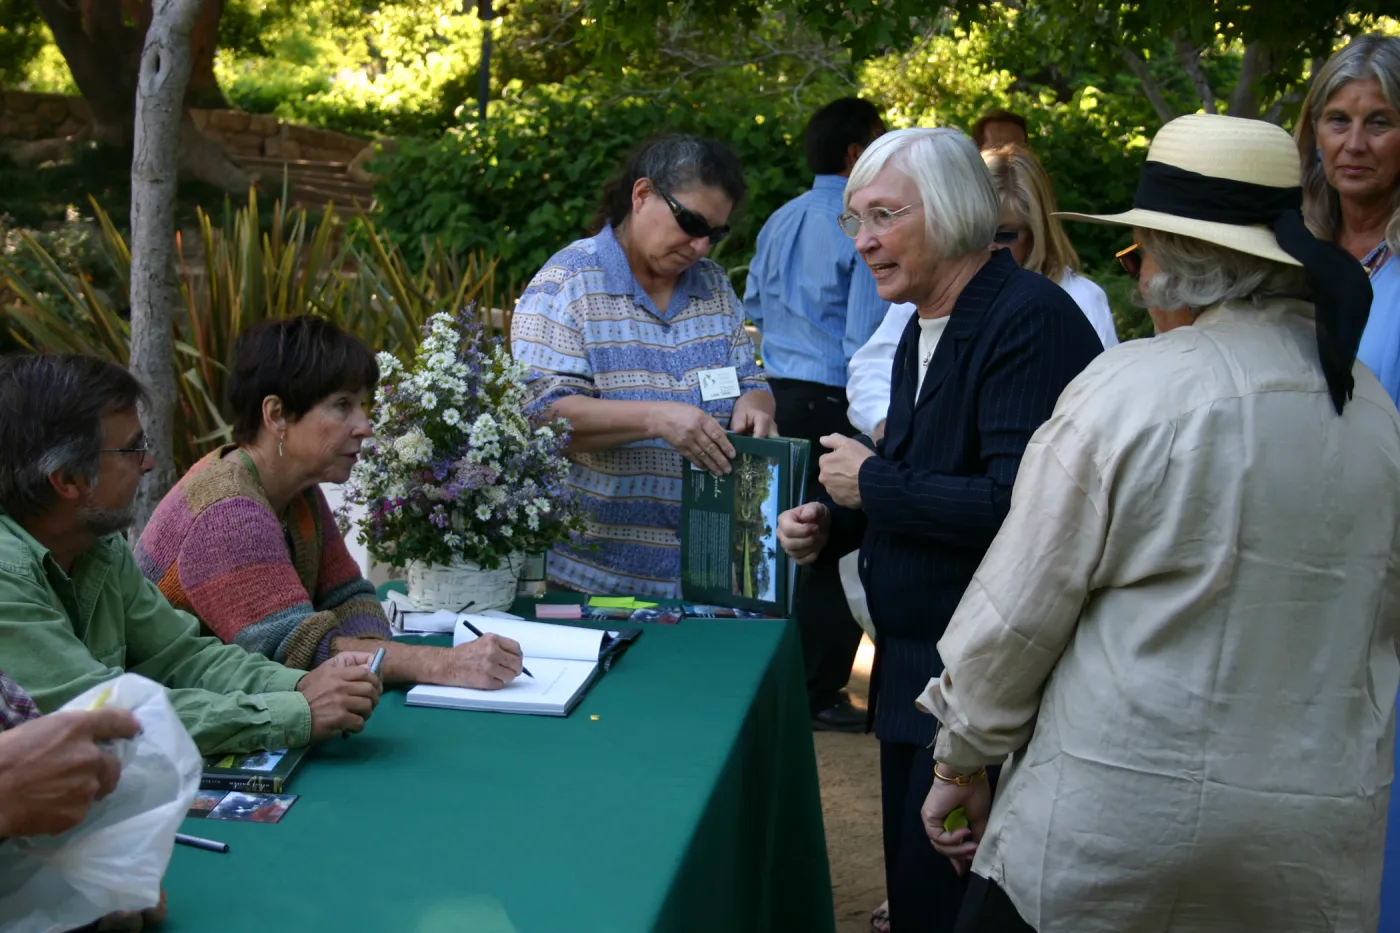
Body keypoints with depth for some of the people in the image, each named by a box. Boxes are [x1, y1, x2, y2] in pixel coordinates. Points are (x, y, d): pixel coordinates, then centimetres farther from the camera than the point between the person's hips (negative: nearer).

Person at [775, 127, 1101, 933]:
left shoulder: (1031, 320, -18)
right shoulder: (925, 330, 13)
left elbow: (1016, 504, -29)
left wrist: (873, 483, -16)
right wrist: (833, 525, 5)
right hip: (913, 670, 10)